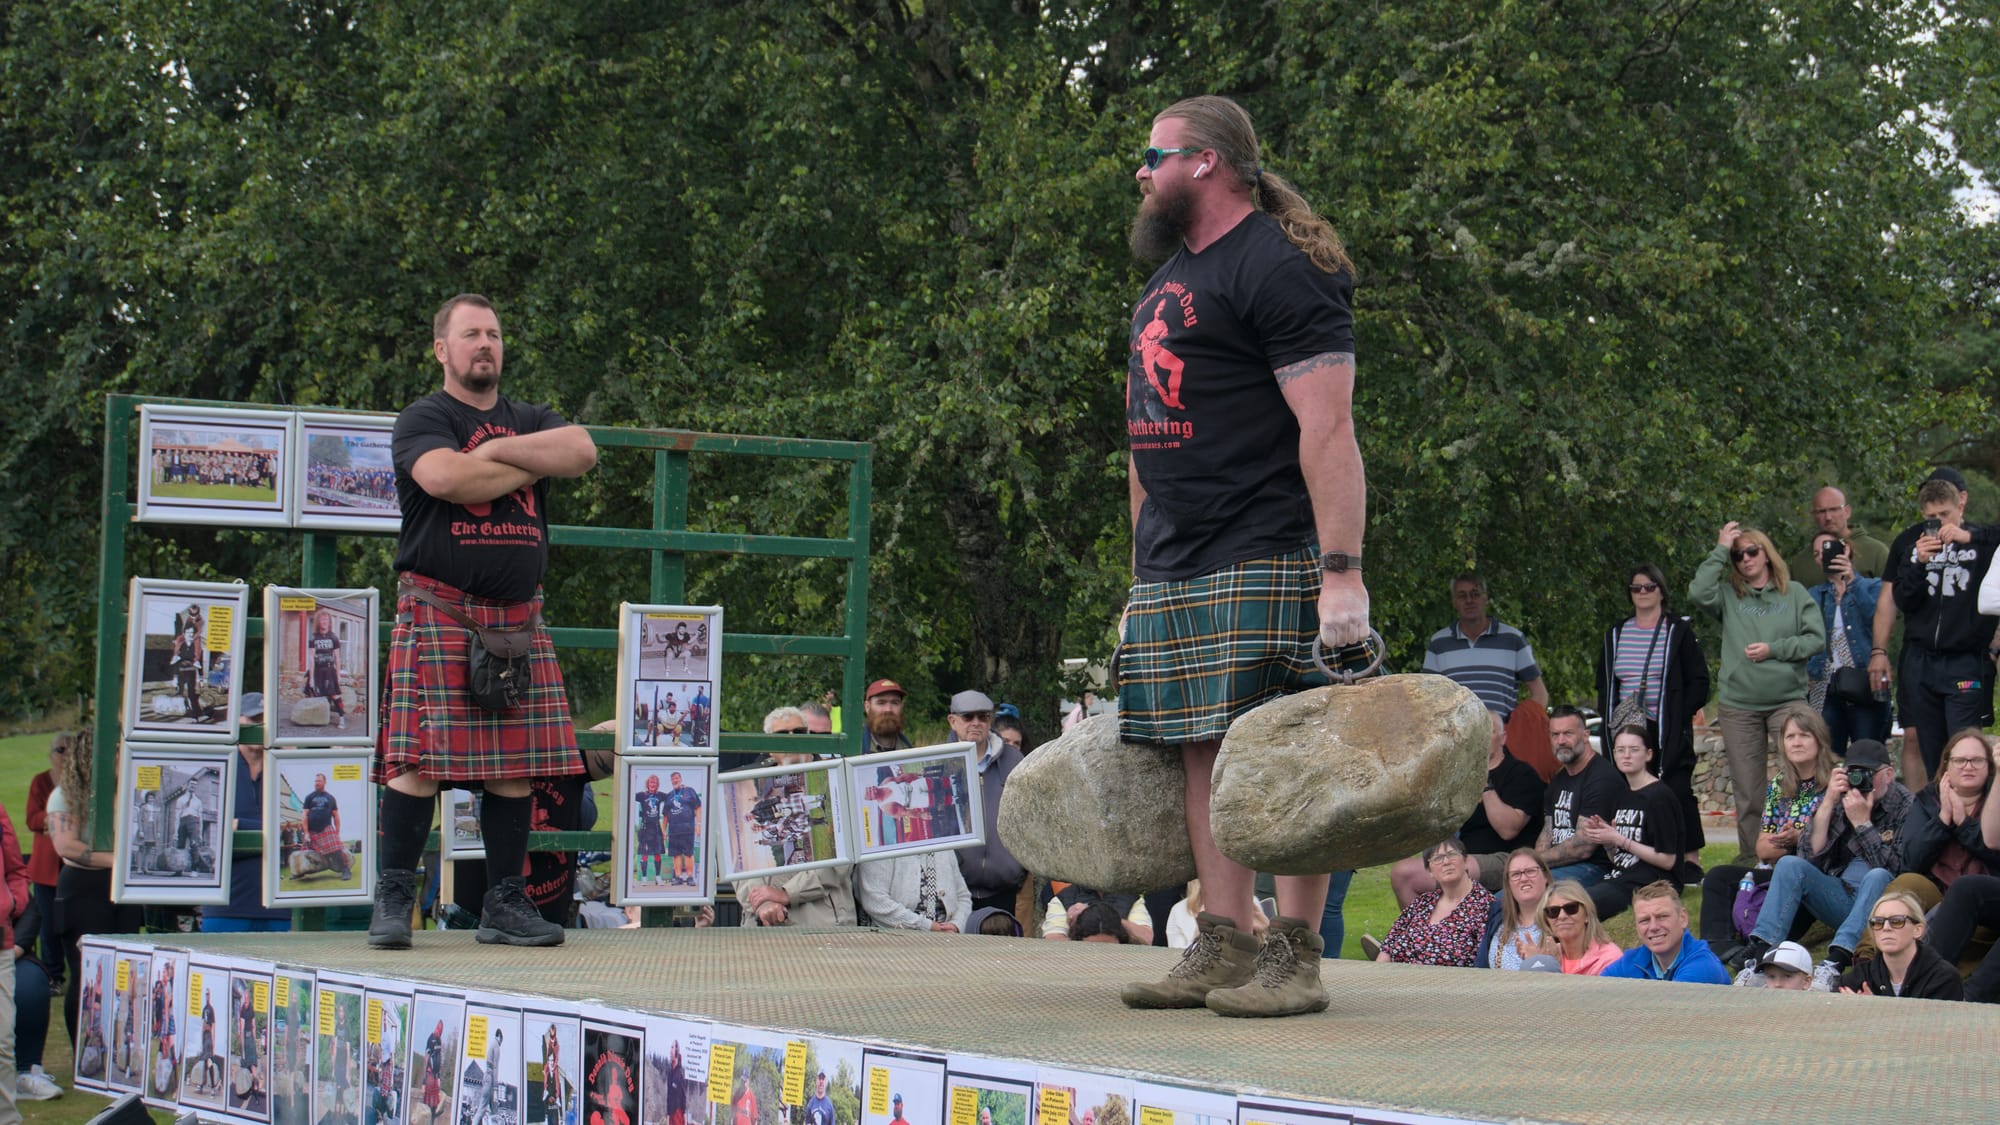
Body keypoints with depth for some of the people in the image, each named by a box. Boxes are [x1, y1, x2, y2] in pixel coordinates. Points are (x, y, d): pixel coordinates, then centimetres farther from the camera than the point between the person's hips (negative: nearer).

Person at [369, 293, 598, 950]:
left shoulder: (529, 421, 20)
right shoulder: (422, 420, 3)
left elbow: (582, 452, -1)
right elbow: (444, 477, -18)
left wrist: (498, 451, -8)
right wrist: (529, 466, -4)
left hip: (518, 616, 5)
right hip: (437, 611, -5)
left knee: (515, 763, 2)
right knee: (419, 757, -11)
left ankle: (505, 903, 8)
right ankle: (393, 900, -7)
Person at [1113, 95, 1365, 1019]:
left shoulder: (1280, 269, -9)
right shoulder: (1167, 278, 21)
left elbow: (1328, 429, -16)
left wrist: (1342, 570, -23)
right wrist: (1142, 570, 21)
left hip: (1264, 561, -9)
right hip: (1174, 574, 9)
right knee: (1204, 754, 7)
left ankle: (1295, 958, -6)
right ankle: (1221, 951, 10)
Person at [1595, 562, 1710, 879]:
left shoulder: (1678, 631, 2)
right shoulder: (1615, 635, 15)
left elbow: (1699, 683, 0)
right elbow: (1603, 684, 22)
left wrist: (1678, 717, -10)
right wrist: (1609, 717, 6)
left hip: (1667, 732, -4)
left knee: (1677, 790, -8)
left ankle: (1691, 860, -3)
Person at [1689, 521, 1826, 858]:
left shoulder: (1794, 593, 6)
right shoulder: (1729, 597, 8)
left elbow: (1816, 638, 1)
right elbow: (1699, 592, -11)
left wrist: (1774, 649, -9)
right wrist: (1720, 550, -5)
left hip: (1787, 700, -1)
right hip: (1738, 706, 1)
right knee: (1746, 794, 4)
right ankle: (1750, 859, 9)